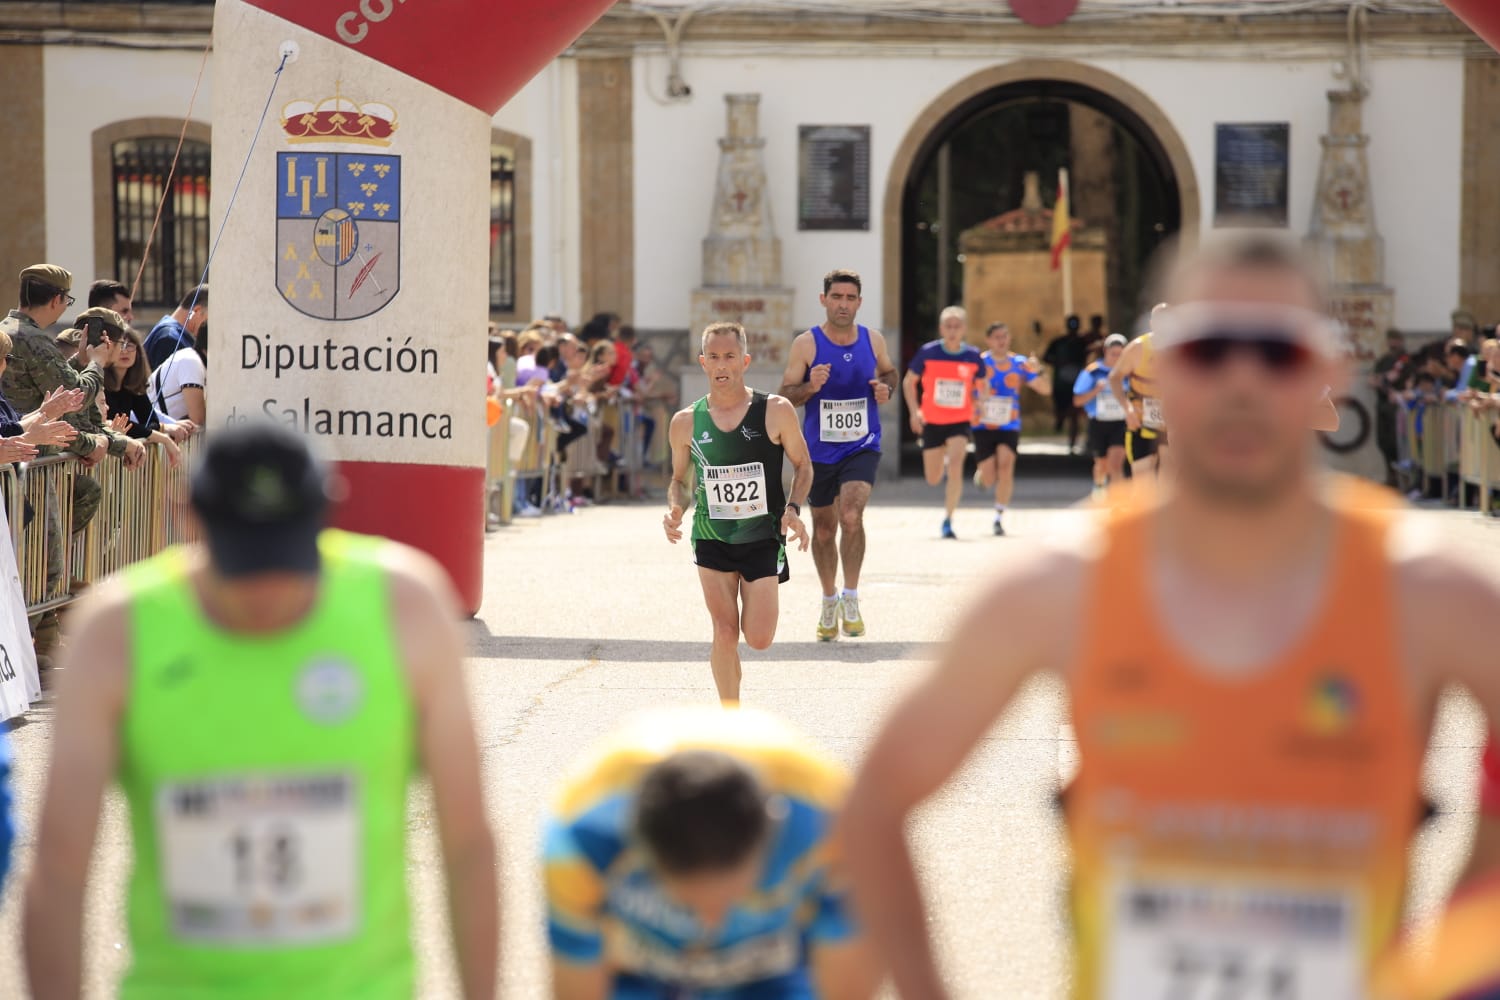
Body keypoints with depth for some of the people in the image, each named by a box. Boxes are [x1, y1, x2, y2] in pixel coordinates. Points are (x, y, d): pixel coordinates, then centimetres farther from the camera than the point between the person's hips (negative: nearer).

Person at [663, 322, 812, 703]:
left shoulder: (775, 411, -7)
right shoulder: (685, 422, -1)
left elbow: (802, 466, 4)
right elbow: (679, 479, 12)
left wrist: (793, 508, -13)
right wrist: (675, 509, -10)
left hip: (763, 538, -1)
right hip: (711, 539, 1)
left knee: (759, 639, -6)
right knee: (725, 634, -5)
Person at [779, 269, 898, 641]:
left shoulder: (873, 340, 0)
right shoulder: (806, 344, -7)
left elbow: (889, 372, 19)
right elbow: (785, 395, -3)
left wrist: (885, 388, -3)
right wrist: (810, 387, -23)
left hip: (862, 447, 0)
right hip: (819, 451, 0)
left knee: (851, 516, -22)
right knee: (824, 529, 11)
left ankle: (851, 597, -9)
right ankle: (829, 600, 31)